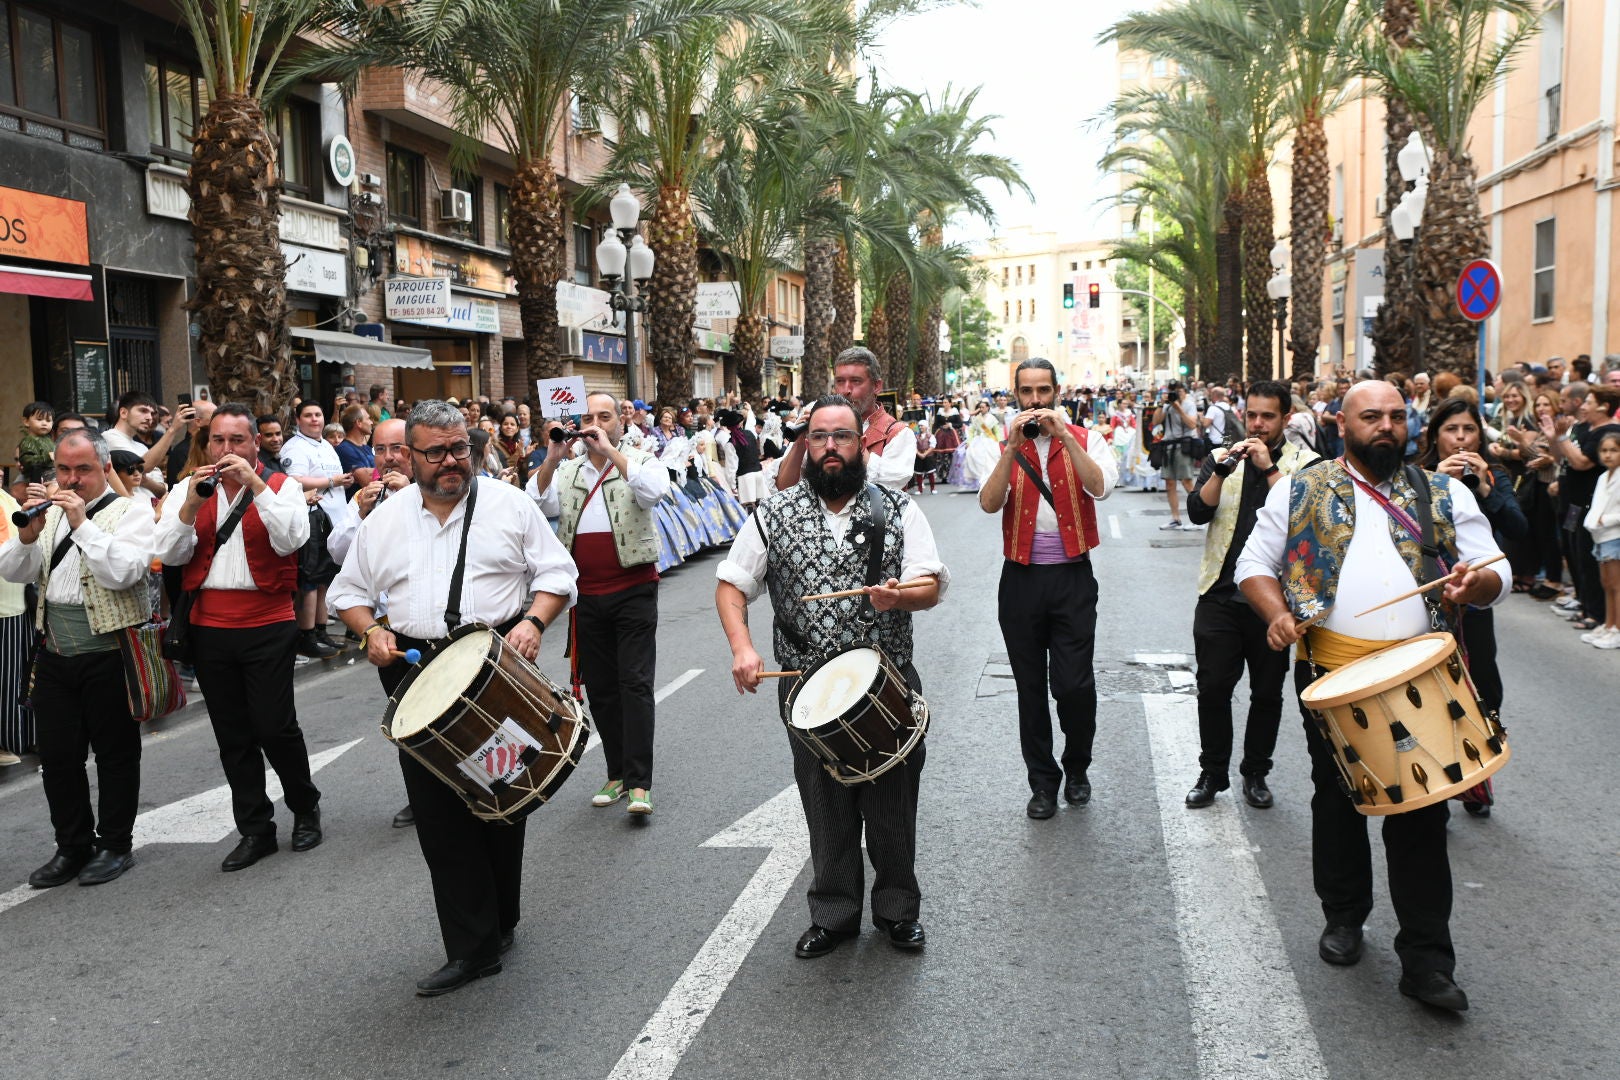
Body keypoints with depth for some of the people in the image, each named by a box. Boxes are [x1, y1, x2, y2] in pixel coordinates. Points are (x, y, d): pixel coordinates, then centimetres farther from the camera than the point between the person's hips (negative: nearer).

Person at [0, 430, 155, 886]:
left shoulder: (130, 513, -5)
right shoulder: (50, 512, 11)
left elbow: (122, 573, -20)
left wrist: (82, 523, -20)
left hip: (108, 654, -5)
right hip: (54, 655, 5)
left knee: (115, 753, 6)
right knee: (57, 755, 12)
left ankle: (115, 845, 20)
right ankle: (73, 846, 26)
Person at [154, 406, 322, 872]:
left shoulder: (282, 486, -1)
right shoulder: (186, 490, 8)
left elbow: (291, 540, -18)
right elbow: (171, 553, -3)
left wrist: (255, 485, -22)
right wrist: (191, 505, -17)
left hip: (267, 626, -4)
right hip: (209, 628, 4)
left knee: (275, 728, -2)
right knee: (232, 736, 10)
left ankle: (305, 808, 23)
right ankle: (255, 829, 22)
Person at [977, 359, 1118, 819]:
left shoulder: (1085, 440, 3)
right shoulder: (1003, 447, 5)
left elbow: (1099, 487, -16)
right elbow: (989, 503, -11)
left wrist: (1063, 436, -20)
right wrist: (1013, 446, -17)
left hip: (1072, 577, -1)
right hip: (1021, 579, 2)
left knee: (1075, 685, -5)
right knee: (1031, 687, 9)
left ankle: (1076, 768, 22)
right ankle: (1042, 781, 24)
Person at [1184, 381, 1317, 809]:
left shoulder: (1304, 463, 2)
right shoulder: (1221, 457, 9)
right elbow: (1197, 512, -5)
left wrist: (1270, 469, -18)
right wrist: (1222, 470, -17)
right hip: (1221, 594, 1)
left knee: (1267, 693, 9)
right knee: (1213, 688, 3)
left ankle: (1255, 773, 26)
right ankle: (1212, 773, 18)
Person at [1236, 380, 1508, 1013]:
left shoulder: (1444, 496, 9)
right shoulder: (1301, 492, 5)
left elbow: (1496, 574, 8)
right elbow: (1254, 563, 5)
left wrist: (1477, 580, -16)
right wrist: (1277, 613, -14)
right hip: (1332, 674, 0)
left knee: (1420, 816, 1)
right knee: (1338, 802, 14)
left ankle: (1426, 960, 9)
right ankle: (1343, 917, 34)